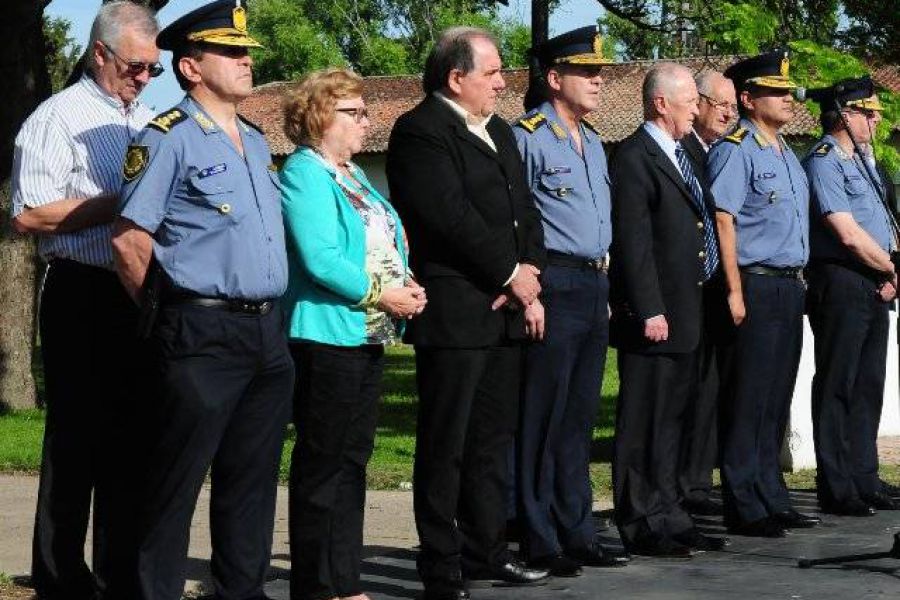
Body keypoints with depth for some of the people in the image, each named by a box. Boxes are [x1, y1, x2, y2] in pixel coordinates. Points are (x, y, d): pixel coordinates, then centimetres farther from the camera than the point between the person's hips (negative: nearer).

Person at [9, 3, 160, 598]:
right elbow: (30, 215, -14)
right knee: (76, 438, -3)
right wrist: (121, 203, -15)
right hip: (83, 296, -7)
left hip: (142, 297, 7)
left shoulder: (152, 123, 17)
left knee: (130, 439, 9)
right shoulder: (59, 117, -4)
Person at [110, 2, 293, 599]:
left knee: (252, 477, 12)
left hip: (269, 333, 8)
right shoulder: (169, 138, -8)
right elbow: (130, 239, -11)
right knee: (177, 480, -3)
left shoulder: (256, 142, 17)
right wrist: (167, 314, -1)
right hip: (203, 338, -8)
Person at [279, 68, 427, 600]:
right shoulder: (305, 174, -11)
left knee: (353, 458, 12)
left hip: (369, 336, 10)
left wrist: (408, 285, 2)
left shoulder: (354, 175, 19)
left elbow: (387, 245, 21)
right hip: (327, 334, -10)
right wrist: (381, 295, -17)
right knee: (322, 465, -4)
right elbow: (320, 259, -20)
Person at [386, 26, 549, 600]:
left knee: (494, 440, 14)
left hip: (505, 312, 9)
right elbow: (451, 216, -18)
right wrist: (511, 273, -12)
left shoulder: (500, 132, 19)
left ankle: (486, 551, 23)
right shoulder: (421, 132, -10)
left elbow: (525, 208, 17)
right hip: (453, 313, -9)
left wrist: (529, 270, -1)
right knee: (445, 446, -3)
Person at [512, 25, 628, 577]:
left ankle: (577, 533, 19)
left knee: (580, 417, 12)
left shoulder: (594, 143, 17)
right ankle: (541, 542, 2)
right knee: (545, 419, -3)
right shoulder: (528, 138, -9)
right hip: (555, 288, -8)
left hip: (594, 288, 8)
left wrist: (605, 292, 19)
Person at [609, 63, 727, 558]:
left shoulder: (682, 155, 18)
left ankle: (667, 518, 22)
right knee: (643, 421, -4)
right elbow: (633, 242, -17)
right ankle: (641, 527, 0)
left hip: (684, 313, 10)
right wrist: (650, 311, -20)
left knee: (671, 419, 15)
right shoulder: (634, 157, -11)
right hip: (652, 315, -10)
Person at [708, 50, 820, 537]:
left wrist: (799, 282, 17)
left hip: (791, 287, 9)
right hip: (757, 286, -9)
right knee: (750, 401, -6)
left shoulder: (786, 154, 18)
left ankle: (771, 500, 20)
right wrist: (735, 292, -19)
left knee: (776, 402, 13)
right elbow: (724, 221, -15)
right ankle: (744, 507, -2)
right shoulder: (734, 151, -10)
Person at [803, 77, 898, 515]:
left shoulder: (860, 162, 18)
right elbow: (849, 235, -20)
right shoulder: (823, 163, -12)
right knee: (837, 388, -3)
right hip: (841, 283, -9)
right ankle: (836, 491, 1)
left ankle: (864, 483, 20)